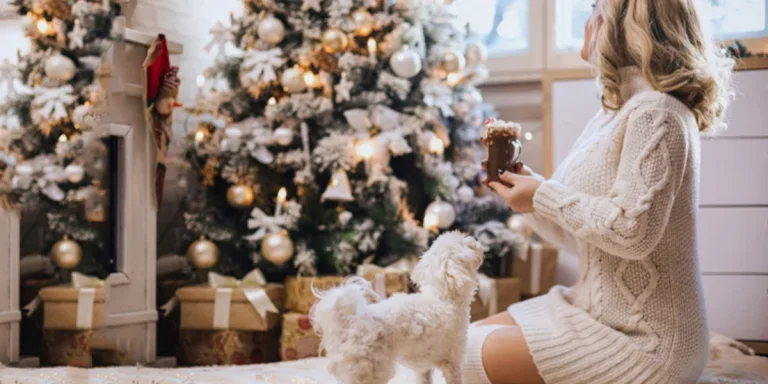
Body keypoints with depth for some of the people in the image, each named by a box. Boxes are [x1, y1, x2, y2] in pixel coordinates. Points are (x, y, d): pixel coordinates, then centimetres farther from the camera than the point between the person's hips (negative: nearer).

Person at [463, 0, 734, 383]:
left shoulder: (655, 112, -18)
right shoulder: (612, 117, 12)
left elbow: (633, 231, -28)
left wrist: (544, 196, -17)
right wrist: (524, 184, 0)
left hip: (645, 341, -9)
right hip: (602, 314, 9)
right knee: (474, 337, 11)